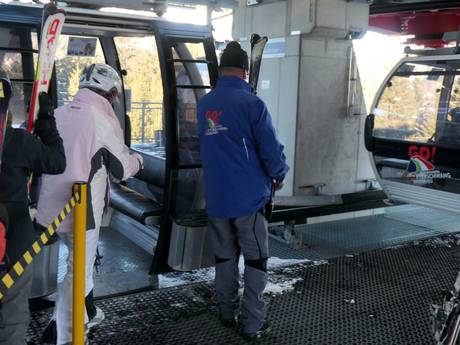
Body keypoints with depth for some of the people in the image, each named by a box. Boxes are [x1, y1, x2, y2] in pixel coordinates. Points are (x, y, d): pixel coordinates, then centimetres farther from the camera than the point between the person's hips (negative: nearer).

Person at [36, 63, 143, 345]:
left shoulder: (59, 114, 4)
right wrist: (138, 160, 17)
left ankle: (85, 314, 41)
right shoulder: (103, 121, -14)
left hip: (53, 206, 7)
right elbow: (122, 169, -5)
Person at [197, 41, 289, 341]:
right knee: (256, 260, 6)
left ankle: (227, 313, 29)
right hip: (248, 195, -5)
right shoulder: (252, 103, -14)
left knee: (224, 257, 17)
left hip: (216, 197, 5)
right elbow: (271, 148, -14)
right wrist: (279, 175, 5)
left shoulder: (204, 104, 4)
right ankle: (253, 324, 10)